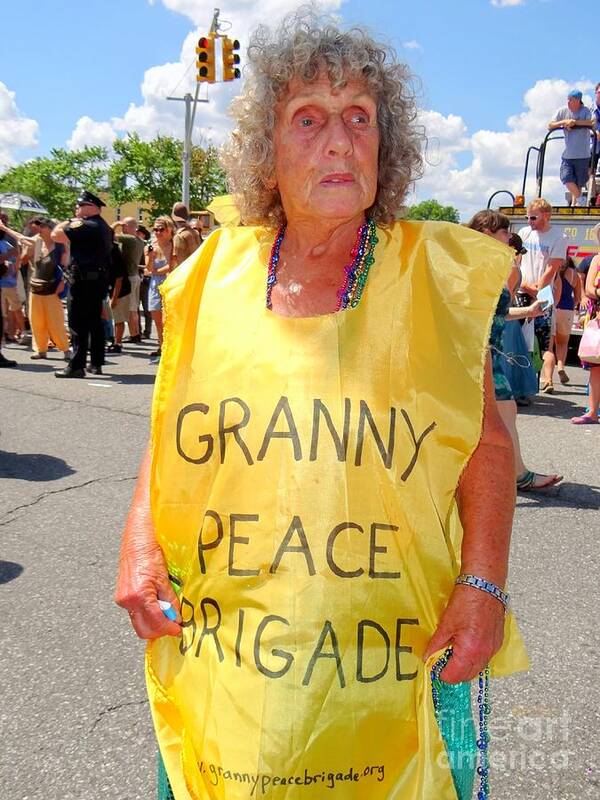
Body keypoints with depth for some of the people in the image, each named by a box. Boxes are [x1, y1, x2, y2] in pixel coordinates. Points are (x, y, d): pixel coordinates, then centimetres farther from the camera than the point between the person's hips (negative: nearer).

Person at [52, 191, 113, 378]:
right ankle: (96, 363, 18)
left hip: (84, 279, -9)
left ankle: (76, 366, -7)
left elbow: (56, 235, -17)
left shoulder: (84, 225, -14)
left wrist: (67, 222, -1)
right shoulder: (104, 226, 16)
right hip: (100, 278, 9)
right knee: (95, 321, 13)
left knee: (78, 324, -7)